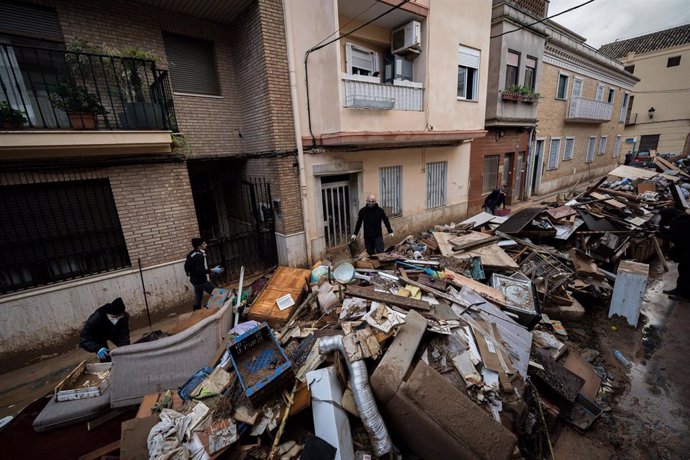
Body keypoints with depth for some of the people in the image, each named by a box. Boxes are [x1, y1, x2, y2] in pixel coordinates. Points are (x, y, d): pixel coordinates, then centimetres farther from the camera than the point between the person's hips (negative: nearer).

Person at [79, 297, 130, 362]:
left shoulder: (124, 317, -34)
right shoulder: (95, 319, -39)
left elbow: (124, 336, -34)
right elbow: (83, 340, -37)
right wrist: (97, 349, -53)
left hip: (114, 333, 2)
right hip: (98, 336, -2)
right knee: (105, 357, -18)